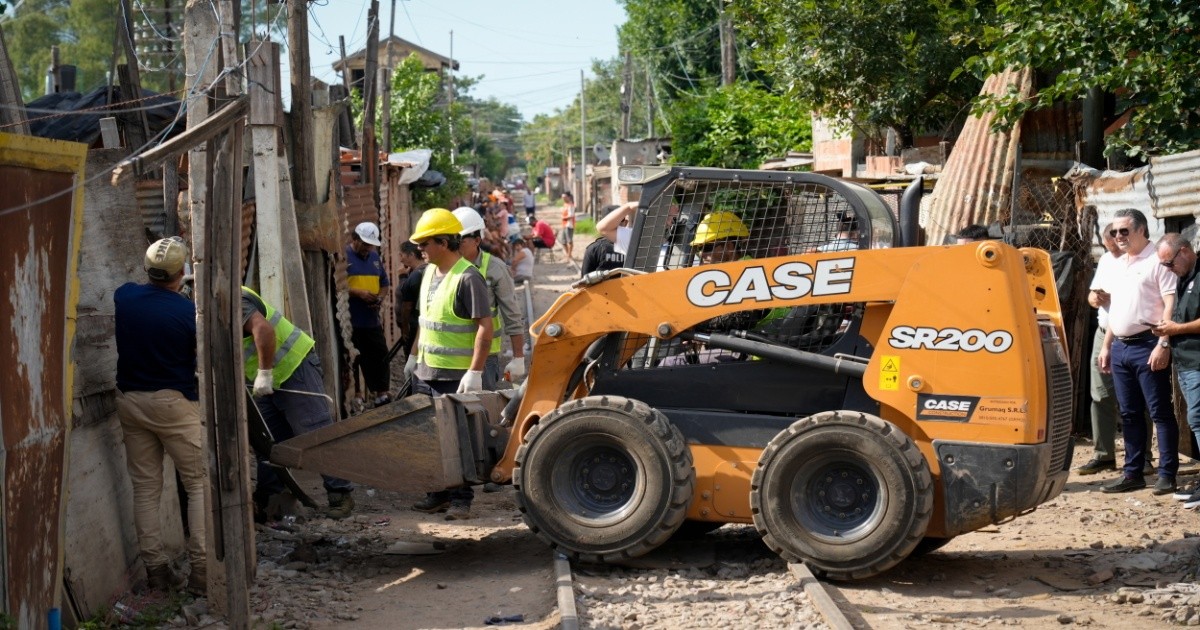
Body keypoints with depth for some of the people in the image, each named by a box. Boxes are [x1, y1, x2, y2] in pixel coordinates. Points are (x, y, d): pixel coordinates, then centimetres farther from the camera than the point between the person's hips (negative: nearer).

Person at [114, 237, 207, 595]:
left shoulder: (124, 296, -2)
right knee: (201, 484, 3)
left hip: (129, 400, 5)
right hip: (173, 403, -5)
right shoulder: (189, 312, -15)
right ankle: (201, 568, -3)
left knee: (145, 488, 9)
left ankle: (155, 568, 11)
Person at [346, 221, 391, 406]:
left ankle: (381, 394, 13)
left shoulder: (374, 257, 14)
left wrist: (380, 297, -1)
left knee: (380, 356, 6)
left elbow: (385, 283, 20)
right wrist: (359, 293, -21)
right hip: (349, 321, -6)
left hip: (372, 320, 6)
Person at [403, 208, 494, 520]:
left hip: (456, 376, -9)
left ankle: (461, 499, 8)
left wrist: (475, 372, -24)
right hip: (427, 372, 9)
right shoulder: (430, 273, 10)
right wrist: (413, 355, 21)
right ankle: (439, 493, 24)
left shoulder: (468, 278, -17)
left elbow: (485, 328, -20)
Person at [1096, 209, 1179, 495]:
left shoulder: (1157, 261, -7)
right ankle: (1133, 473, 16)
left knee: (1160, 412, -4)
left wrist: (1163, 345, -20)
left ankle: (1167, 474, -2)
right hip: (1120, 347, 8)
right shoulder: (1118, 264, 18)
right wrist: (1106, 346, 19)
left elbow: (1171, 306, -13)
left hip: (1147, 346, -8)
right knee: (1129, 414, 10)